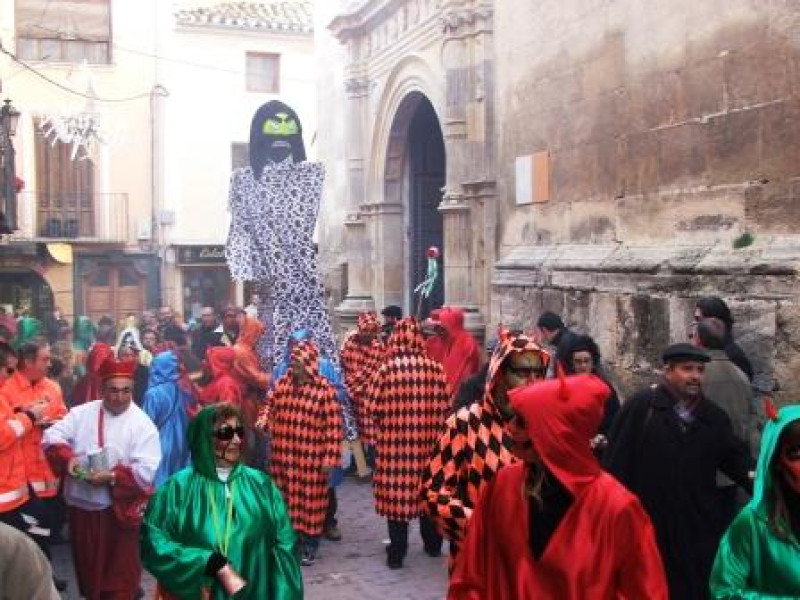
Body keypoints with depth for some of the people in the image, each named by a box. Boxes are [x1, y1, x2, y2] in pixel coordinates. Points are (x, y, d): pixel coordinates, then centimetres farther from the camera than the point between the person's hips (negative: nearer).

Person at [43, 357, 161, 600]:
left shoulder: (142, 424, -10)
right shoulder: (82, 413, 2)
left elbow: (146, 470, -16)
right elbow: (52, 436, -2)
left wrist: (112, 477, -25)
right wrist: (68, 458, -20)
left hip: (119, 508, -4)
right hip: (81, 503, 4)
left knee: (120, 568, 7)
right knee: (86, 561, 20)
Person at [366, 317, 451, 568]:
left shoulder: (387, 369, -10)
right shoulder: (436, 368, -4)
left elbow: (374, 407, -7)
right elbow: (445, 406, 0)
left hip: (394, 441, -2)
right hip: (428, 440, 3)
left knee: (396, 491, 6)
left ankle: (397, 553, 11)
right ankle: (433, 545, 31)